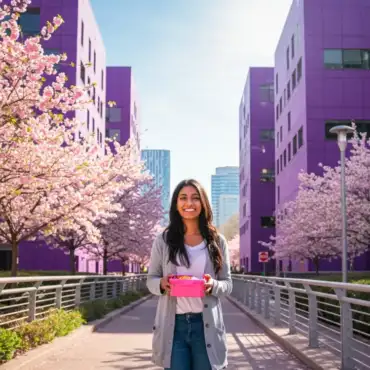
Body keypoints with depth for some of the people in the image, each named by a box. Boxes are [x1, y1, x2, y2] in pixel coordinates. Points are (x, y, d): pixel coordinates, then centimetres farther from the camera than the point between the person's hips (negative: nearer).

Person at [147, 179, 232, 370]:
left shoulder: (217, 241, 3)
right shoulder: (163, 240, 2)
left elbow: (227, 284, 7)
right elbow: (150, 279, 8)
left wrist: (213, 286, -16)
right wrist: (161, 283, -15)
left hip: (205, 324, 1)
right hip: (173, 325, 0)